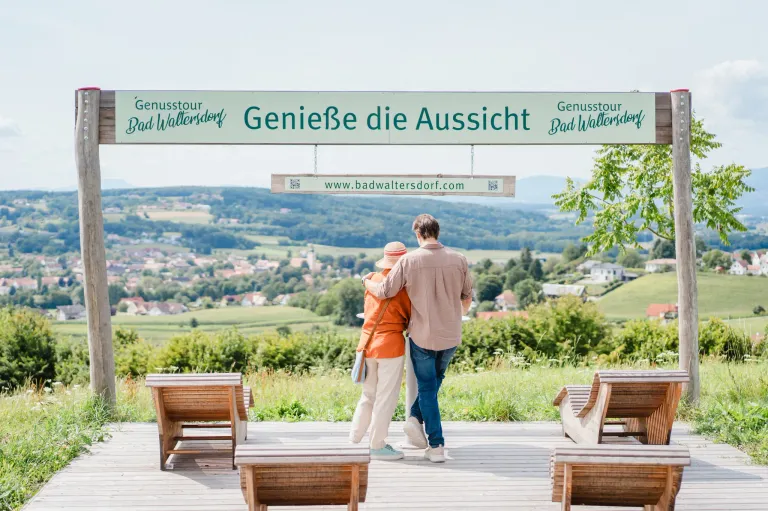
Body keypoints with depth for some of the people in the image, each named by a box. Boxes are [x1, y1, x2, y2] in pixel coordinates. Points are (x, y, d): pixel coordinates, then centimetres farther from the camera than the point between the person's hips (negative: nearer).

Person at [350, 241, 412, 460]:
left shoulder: (372, 280, 5)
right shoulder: (402, 286, -11)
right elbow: (410, 318, -2)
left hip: (367, 342, 6)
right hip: (391, 344, -6)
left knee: (369, 395, 18)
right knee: (386, 397, 3)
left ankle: (354, 440, 23)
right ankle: (377, 446, 8)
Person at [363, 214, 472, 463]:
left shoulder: (409, 260, -13)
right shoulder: (458, 260, -4)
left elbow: (384, 291, -8)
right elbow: (467, 297, 7)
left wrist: (367, 282, 14)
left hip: (422, 335, -2)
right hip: (451, 335, 2)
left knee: (427, 388, 11)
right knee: (435, 379, 26)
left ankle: (437, 446, 7)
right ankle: (416, 417, 10)